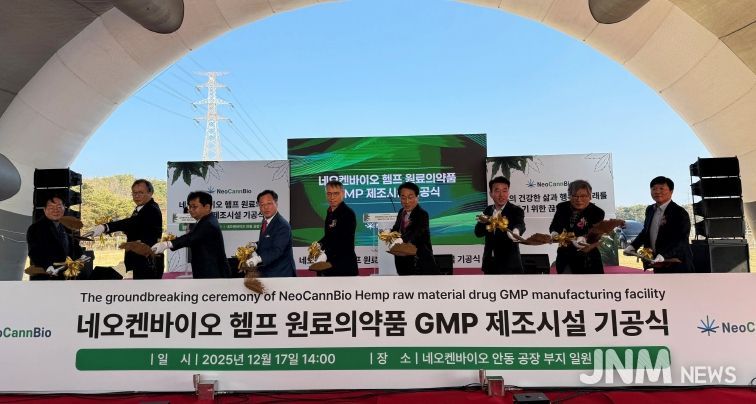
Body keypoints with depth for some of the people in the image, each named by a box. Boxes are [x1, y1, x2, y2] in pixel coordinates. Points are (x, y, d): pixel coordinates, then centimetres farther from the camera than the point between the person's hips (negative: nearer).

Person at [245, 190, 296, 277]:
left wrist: (259, 258, -42)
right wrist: (255, 252, -3)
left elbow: (276, 250, -28)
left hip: (281, 274, -8)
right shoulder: (265, 221, 9)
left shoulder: (283, 225, -19)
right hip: (266, 273, 8)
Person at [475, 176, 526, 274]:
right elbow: (478, 232, -1)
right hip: (490, 265, 5)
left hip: (509, 266, -5)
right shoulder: (488, 211, 8)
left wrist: (515, 231, -53)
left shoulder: (516, 211, -8)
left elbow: (520, 225, -28)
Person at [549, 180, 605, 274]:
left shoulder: (597, 212, -9)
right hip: (565, 258, 2)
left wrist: (583, 239, -43)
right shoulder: (562, 208, 1)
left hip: (588, 261, -2)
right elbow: (555, 225, -6)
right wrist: (554, 233, -32)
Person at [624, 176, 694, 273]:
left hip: (677, 266, -7)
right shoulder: (650, 210, 8)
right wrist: (633, 246, 7)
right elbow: (646, 231, 21)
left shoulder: (680, 213, -14)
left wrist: (663, 255, -35)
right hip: (659, 266, 7)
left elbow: (681, 241, -22)